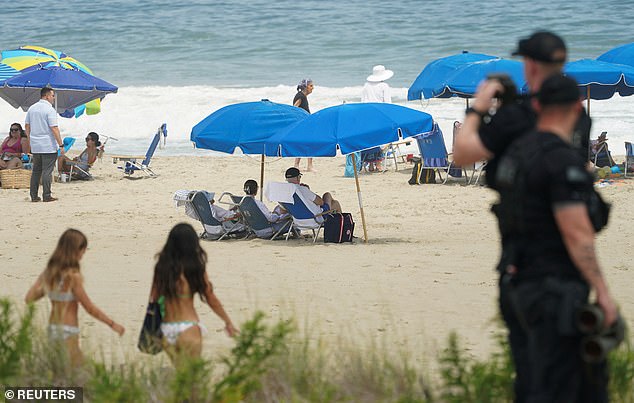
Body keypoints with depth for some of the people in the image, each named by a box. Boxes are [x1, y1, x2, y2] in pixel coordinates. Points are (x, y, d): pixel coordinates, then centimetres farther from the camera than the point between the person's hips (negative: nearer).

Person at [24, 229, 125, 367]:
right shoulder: (73, 276, -16)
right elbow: (90, 308, -12)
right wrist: (113, 324, -2)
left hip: (52, 329, 8)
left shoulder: (48, 273, 4)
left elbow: (29, 298, 6)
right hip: (68, 332, -8)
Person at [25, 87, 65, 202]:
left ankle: (34, 196, 12)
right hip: (48, 146, -7)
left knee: (36, 171, 12)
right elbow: (54, 128, -17)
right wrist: (61, 145, -13)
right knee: (47, 171, -3)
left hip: (35, 146, 7)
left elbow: (27, 126, 15)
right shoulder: (49, 110, -13)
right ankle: (46, 196, -3)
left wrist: (30, 140, 24)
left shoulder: (32, 108, 10)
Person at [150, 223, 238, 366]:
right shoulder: (195, 268, -10)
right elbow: (211, 300, -3)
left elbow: (154, 297, 2)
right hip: (187, 327, -4)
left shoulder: (161, 266, 0)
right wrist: (228, 322, 11)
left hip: (166, 328, 4)